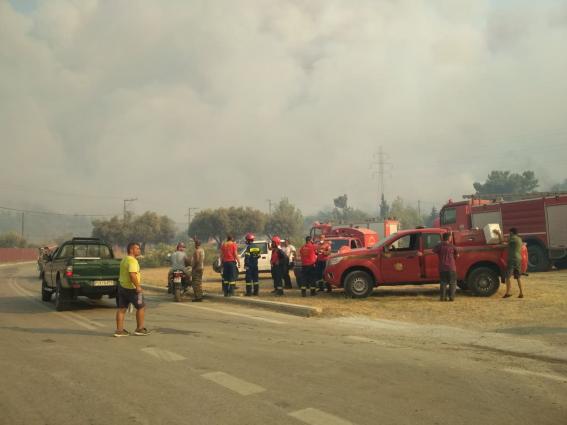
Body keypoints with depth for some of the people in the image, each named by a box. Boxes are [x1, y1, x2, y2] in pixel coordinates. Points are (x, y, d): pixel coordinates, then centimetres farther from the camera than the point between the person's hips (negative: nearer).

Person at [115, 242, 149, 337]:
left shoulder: (124, 260, 15)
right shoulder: (132, 260, -18)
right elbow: (132, 275, -30)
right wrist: (138, 286, -27)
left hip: (122, 286, 10)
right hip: (131, 288, -9)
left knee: (121, 308, 9)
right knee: (141, 307, 3)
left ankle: (119, 330, 12)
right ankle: (139, 329, 7)